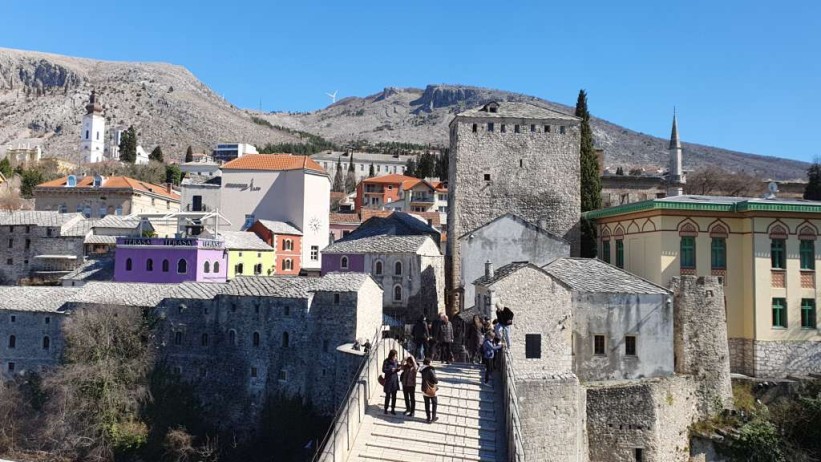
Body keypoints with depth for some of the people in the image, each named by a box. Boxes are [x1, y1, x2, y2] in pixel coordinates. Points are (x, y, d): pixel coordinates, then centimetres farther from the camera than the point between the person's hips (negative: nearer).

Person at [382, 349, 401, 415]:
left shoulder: (395, 361, 2)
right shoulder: (386, 361, -12)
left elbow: (397, 368, 11)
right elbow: (383, 370, -13)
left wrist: (398, 368, -12)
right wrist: (391, 370, -25)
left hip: (395, 380, 4)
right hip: (388, 380, -4)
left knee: (394, 396, 9)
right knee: (388, 396, 3)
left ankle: (393, 409, 19)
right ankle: (386, 409, 19)